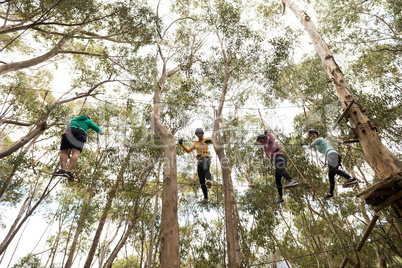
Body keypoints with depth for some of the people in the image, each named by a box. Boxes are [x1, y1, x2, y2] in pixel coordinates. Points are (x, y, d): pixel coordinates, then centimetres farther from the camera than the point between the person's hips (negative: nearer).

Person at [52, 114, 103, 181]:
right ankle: (69, 171, -35)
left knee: (63, 152, -5)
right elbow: (98, 129, 32)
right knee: (76, 152, -17)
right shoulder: (88, 121, 31)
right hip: (80, 133, -3)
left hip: (69, 131, 3)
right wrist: (101, 132, 53)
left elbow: (68, 126, 51)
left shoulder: (74, 119, 40)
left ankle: (62, 170, -27)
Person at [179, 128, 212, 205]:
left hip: (206, 159, -5)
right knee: (201, 182, 0)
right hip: (199, 162, 5)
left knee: (205, 169, -42)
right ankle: (205, 199, 3)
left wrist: (209, 141, -29)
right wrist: (181, 144, 10)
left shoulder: (206, 140, 14)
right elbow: (188, 150, 24)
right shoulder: (195, 144, 26)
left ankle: (209, 181, -69)